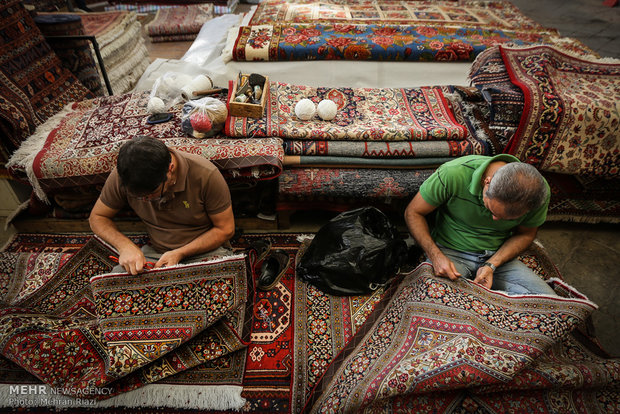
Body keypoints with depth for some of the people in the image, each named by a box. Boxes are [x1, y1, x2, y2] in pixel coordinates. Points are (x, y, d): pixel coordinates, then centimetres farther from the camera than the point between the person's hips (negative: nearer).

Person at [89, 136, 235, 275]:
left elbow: (226, 229, -13)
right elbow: (97, 217, 3)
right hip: (155, 252, 3)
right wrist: (125, 246, -17)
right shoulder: (122, 175, -14)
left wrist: (180, 254, -21)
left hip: (205, 250, -2)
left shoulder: (205, 174, -24)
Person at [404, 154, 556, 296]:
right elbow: (413, 213, -13)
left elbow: (525, 234, 2)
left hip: (498, 256, 3)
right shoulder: (453, 174, -26)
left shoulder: (539, 191, -15)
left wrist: (491, 265, -14)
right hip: (451, 252, -3)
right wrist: (436, 256, -25)